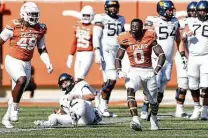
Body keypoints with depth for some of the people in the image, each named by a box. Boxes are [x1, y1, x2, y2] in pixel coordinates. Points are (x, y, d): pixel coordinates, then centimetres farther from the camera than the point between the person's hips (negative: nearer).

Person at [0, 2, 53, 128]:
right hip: (12, 60, -5)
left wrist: (48, 63, -2)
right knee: (22, 80, -31)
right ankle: (14, 107, -14)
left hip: (26, 63, 5)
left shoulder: (40, 29, 3)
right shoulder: (15, 26, -11)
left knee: (17, 93, 8)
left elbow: (42, 49, 13)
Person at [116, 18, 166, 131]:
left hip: (148, 71, 0)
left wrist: (156, 71, -16)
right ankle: (135, 120, -42)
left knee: (153, 101, 12)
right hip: (134, 71, 0)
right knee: (130, 90, -31)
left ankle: (154, 119, 46)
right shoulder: (126, 40, -3)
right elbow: (118, 58, 6)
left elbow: (162, 56, -7)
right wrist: (119, 72, -9)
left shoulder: (149, 38, -8)